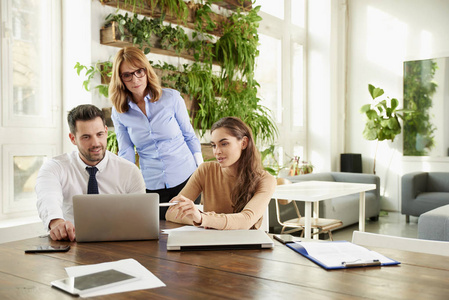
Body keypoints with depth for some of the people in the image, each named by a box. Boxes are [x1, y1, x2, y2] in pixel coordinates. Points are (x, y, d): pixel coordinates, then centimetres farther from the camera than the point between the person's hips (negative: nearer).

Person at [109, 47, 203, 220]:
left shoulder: (171, 98, -5)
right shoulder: (119, 113, 1)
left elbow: (190, 137, 3)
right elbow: (126, 153, 4)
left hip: (186, 180, -1)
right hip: (151, 187, 2)